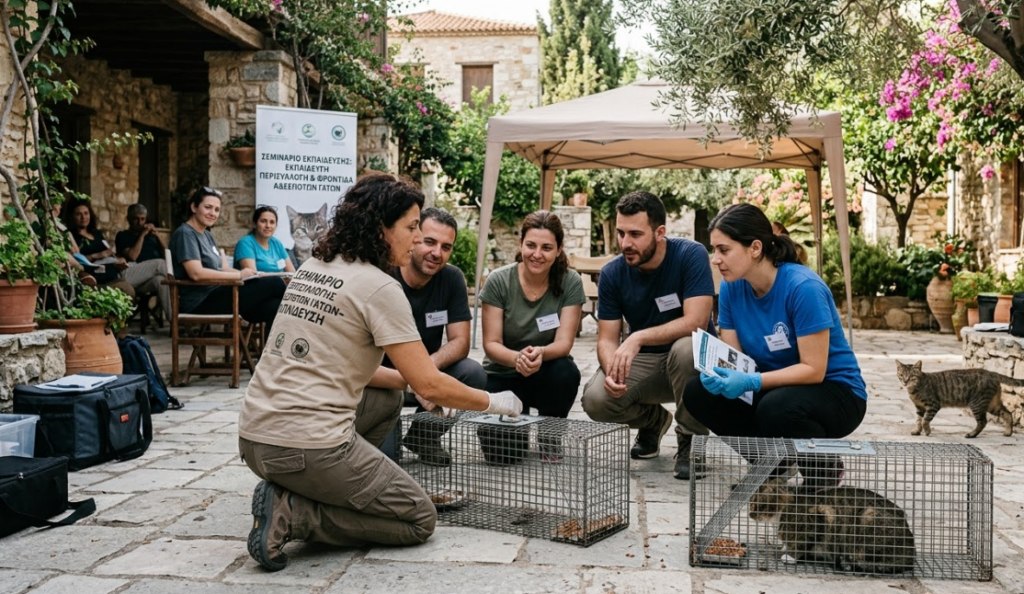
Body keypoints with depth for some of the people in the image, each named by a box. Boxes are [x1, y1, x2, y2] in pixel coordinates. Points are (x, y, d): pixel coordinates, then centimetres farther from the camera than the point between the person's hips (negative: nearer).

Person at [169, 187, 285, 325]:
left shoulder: (207, 235, 20)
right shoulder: (185, 234, -8)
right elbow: (196, 273, -22)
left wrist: (243, 273, -3)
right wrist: (239, 275, -17)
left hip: (216, 294, 9)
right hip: (201, 301, -9)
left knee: (272, 307, -18)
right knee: (274, 283, -16)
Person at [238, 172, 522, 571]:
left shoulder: (312, 267, 12)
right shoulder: (379, 287, -12)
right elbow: (430, 385, -12)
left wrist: (413, 383, 20)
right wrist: (495, 403, 5)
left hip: (254, 438, 8)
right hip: (308, 446, -8)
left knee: (388, 400, 28)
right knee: (420, 521, 9)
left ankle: (290, 493, 12)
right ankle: (293, 514, -6)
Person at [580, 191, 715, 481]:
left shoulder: (691, 255, -19)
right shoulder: (612, 273, -7)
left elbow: (696, 321, -28)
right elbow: (607, 338, -5)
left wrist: (637, 338, -38)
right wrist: (612, 370, -28)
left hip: (690, 358, -3)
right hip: (643, 360, 3)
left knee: (686, 347, -39)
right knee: (595, 400, -24)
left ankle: (691, 439, -11)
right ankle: (654, 421, 13)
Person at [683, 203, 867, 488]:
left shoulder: (803, 287, -25)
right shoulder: (730, 288, -6)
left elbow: (813, 369, -25)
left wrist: (750, 381, -35)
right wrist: (718, 374, -26)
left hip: (835, 392, -6)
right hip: (777, 387, 6)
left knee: (777, 407, -37)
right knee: (698, 392, -14)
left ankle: (822, 466, -4)